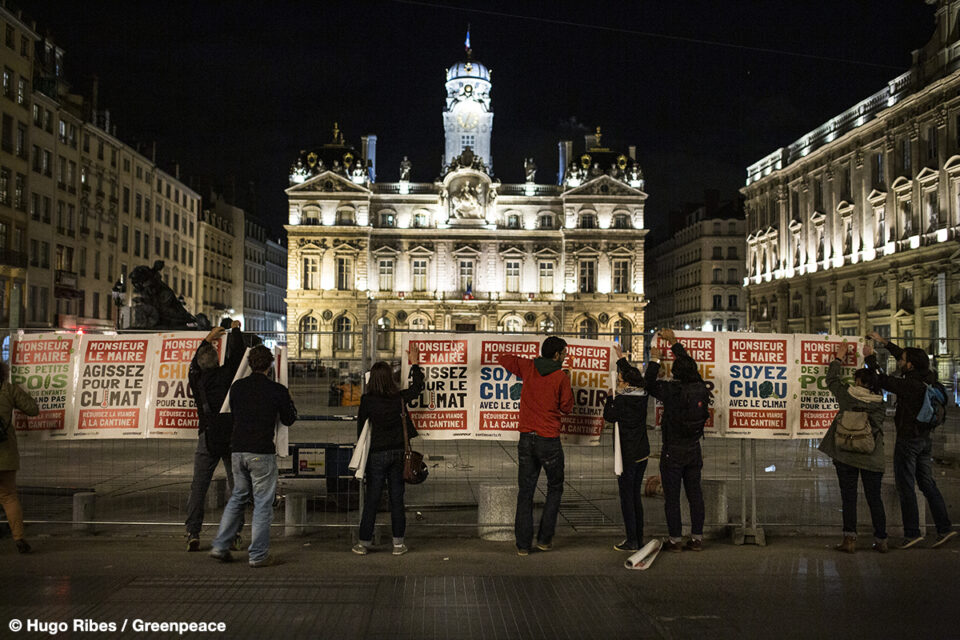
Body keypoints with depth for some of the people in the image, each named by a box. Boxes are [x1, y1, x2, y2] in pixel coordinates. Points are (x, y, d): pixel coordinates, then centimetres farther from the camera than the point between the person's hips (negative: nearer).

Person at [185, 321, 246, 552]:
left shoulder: (195, 377, 5)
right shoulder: (227, 373, -4)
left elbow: (195, 361, 26)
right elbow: (237, 352, 8)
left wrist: (209, 338, 36)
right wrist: (235, 329, 24)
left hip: (208, 438, 2)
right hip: (232, 436, -1)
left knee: (198, 487, 6)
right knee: (236, 486, 5)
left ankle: (192, 533, 0)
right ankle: (234, 535, 3)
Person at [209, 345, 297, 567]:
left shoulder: (237, 387, 5)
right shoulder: (277, 390, -7)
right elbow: (289, 420, 6)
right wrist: (289, 401, 23)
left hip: (238, 450, 5)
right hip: (262, 453, -5)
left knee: (238, 497, 21)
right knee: (263, 503, 4)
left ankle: (220, 546, 20)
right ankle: (258, 555, 7)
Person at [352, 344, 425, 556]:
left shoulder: (367, 400, -11)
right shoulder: (400, 398, -5)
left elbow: (361, 427, -1)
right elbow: (417, 387, 15)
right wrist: (415, 363, 26)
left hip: (377, 454, -2)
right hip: (397, 452, 2)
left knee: (372, 498, 5)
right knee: (397, 497, 8)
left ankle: (364, 542, 11)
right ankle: (398, 542, 12)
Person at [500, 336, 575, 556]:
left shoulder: (528, 368, 3)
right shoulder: (560, 377, -9)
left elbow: (505, 359, 19)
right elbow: (566, 407, 0)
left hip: (527, 438, 4)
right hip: (549, 439, -4)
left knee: (526, 490, 8)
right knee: (555, 488, 15)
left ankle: (523, 544, 7)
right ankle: (545, 538, 13)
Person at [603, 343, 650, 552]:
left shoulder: (622, 399, -18)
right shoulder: (643, 396, 3)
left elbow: (609, 416, -4)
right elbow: (631, 374, 20)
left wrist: (610, 397, 7)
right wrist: (621, 358, 29)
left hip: (628, 456, -7)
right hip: (643, 453, 7)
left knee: (627, 497, 0)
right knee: (636, 496, 15)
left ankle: (631, 541, 2)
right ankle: (639, 538, 19)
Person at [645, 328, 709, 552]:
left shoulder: (672, 390, -18)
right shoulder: (701, 388, -3)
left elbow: (649, 384, -3)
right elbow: (688, 364, 13)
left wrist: (655, 360, 8)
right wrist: (674, 342, 23)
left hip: (673, 452, -5)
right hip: (694, 451, 5)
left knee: (672, 497, 4)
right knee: (695, 494, 12)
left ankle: (675, 540, 9)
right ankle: (697, 538, 17)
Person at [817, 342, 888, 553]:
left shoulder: (848, 396, -4)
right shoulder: (880, 404, -4)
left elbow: (832, 380, 11)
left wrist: (838, 359, 23)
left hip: (846, 456, -2)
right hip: (872, 458, 2)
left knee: (849, 498, 4)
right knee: (874, 499, 9)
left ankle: (850, 539, 2)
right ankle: (880, 540, 15)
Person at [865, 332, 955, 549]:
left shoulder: (909, 385, -22)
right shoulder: (927, 378, 3)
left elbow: (882, 380, -14)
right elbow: (902, 355, 16)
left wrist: (870, 357, -1)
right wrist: (883, 341, 22)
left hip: (908, 440, -8)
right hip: (925, 439, 8)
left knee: (906, 487, -1)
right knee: (928, 485, 13)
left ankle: (912, 532, 2)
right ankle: (944, 528, 12)